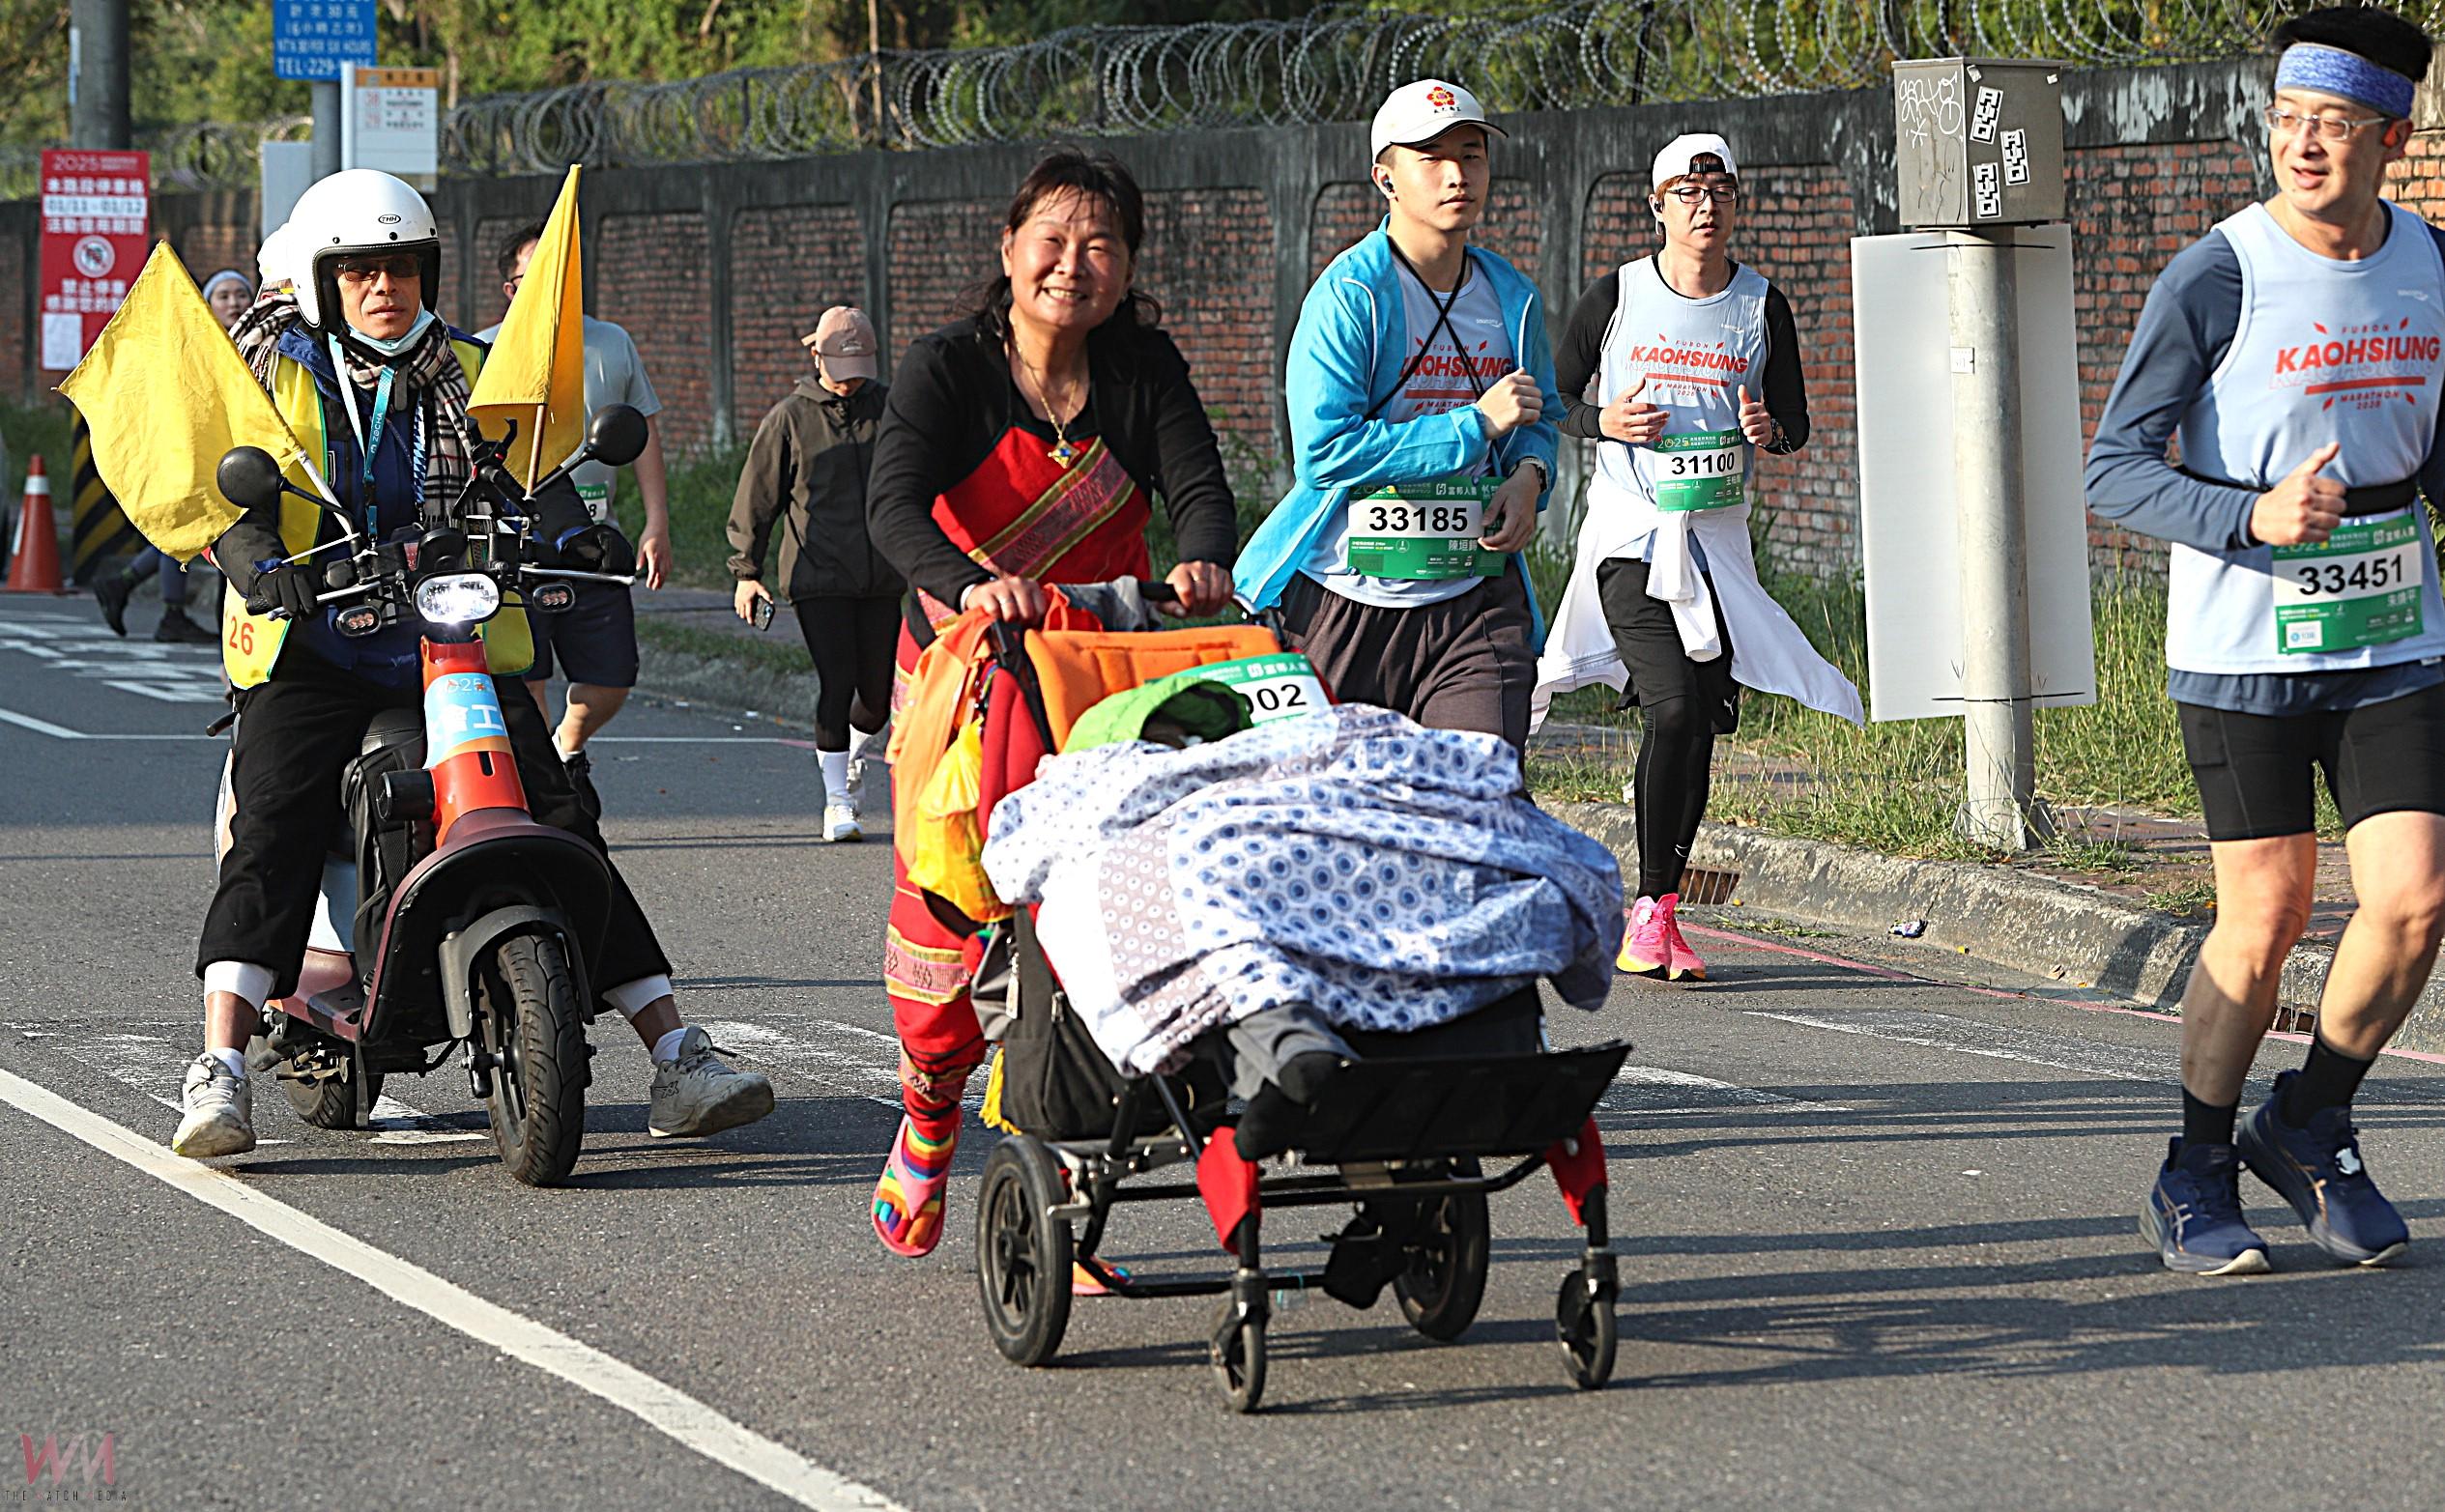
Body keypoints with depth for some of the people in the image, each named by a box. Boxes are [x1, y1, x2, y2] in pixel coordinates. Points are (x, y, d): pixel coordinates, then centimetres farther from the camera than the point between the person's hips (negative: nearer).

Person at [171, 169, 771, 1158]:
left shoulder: (468, 373, 15)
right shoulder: (273, 372, 5)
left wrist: (572, 530, -17)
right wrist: (262, 565, -29)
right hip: (315, 654, -2)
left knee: (562, 830, -8)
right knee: (272, 837, -23)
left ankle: (677, 1058, -7)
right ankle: (219, 1074, -29)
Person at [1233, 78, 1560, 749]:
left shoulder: (1512, 298, 9)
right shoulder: (1349, 293, -10)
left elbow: (1539, 417, 25)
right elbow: (1325, 450, -20)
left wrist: (1529, 475, 0)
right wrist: (1475, 424, -18)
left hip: (1474, 603, 3)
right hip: (1345, 603, -3)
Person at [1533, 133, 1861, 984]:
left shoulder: (1762, 307, 6)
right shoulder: (1616, 298, -1)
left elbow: (1796, 425, 13)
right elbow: (1554, 401, 7)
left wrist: (1769, 430, -10)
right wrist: (1605, 420, -13)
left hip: (1717, 536, 4)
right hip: (1630, 531, -3)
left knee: (1704, 721, 2)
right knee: (1673, 706, -19)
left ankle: (1660, 912, 14)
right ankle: (1652, 907, -10)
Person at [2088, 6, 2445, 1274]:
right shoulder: (2214, 280, -12)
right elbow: (2115, 470, -11)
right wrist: (2252, 518, -25)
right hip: (2242, 651, -4)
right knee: (2264, 920, -2)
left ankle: (2309, 1131, 17)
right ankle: (2195, 1180, 18)